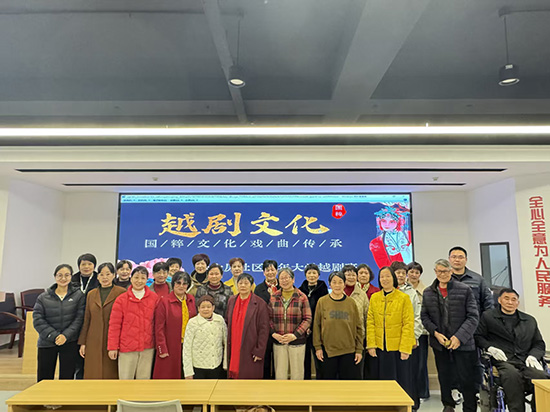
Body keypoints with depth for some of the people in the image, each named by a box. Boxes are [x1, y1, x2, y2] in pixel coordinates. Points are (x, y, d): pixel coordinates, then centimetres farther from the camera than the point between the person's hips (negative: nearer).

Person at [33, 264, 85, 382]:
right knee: (44, 379, 8)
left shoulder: (78, 295, -1)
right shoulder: (43, 297, 3)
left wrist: (66, 335, -15)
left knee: (67, 377, 5)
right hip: (46, 342, 1)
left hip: (69, 343, -1)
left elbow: (79, 318, -4)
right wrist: (54, 336, -13)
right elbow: (37, 320, -3)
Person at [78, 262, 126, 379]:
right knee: (93, 374, 6)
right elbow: (86, 320, 14)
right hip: (94, 343, 4)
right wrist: (82, 342, 10)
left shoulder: (121, 293, -3)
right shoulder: (91, 294, 11)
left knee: (111, 374, 2)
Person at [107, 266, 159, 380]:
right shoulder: (122, 299, -2)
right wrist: (112, 347, -2)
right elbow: (114, 325, 0)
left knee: (144, 379, 7)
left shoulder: (154, 298, 2)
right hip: (127, 347, -1)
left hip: (147, 348, 1)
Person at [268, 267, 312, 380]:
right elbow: (269, 318, 8)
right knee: (280, 373, 8)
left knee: (297, 372, 6)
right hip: (278, 341, 2)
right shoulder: (273, 297, 6)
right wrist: (273, 333, -7)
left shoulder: (301, 297, -3)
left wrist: (295, 335, -13)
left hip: (297, 341, -2)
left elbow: (307, 319, -4)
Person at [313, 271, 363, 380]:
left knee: (347, 378, 6)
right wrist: (317, 347, -3)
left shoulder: (351, 303, 3)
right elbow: (316, 325, 2)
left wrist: (359, 349, 2)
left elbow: (358, 328, 5)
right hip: (328, 350, -1)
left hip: (348, 351, 1)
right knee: (329, 378, 8)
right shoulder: (322, 301, 0)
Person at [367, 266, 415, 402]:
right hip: (380, 348, 3)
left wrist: (405, 348, -12)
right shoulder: (374, 298, 5)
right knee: (383, 382, 12)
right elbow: (370, 322, 4)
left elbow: (408, 325, -7)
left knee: (402, 381, 6)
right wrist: (371, 345, -3)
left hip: (398, 348, -3)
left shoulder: (404, 298, -5)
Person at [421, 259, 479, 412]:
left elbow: (473, 316, -7)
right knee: (444, 377, 16)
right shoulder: (428, 292, 5)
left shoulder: (465, 290, -4)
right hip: (439, 343, 3)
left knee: (466, 378, 3)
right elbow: (424, 316, 7)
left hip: (462, 343, -3)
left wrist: (460, 337, -15)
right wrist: (436, 333, -9)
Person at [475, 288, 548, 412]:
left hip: (525, 361, 3)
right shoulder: (488, 316, 15)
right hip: (503, 361, -3)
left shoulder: (530, 320, 26)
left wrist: (533, 356, 3)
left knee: (542, 377, -31)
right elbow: (478, 336, 11)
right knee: (512, 375, -37)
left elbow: (539, 343, 23)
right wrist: (490, 348, -7)